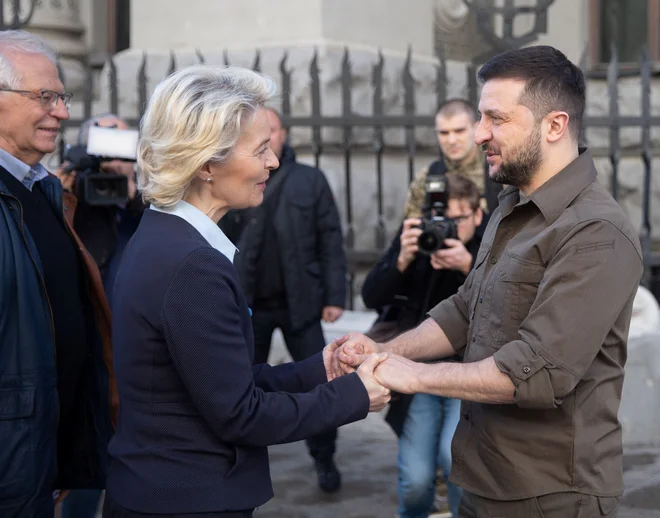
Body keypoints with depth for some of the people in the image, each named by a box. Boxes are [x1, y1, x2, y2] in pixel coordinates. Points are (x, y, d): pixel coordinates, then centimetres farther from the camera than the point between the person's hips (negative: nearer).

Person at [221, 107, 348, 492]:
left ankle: (324, 458, 23)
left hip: (299, 302, -1)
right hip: (249, 305, 1)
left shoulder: (310, 180, 1)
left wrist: (334, 296, -5)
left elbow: (330, 241, 0)